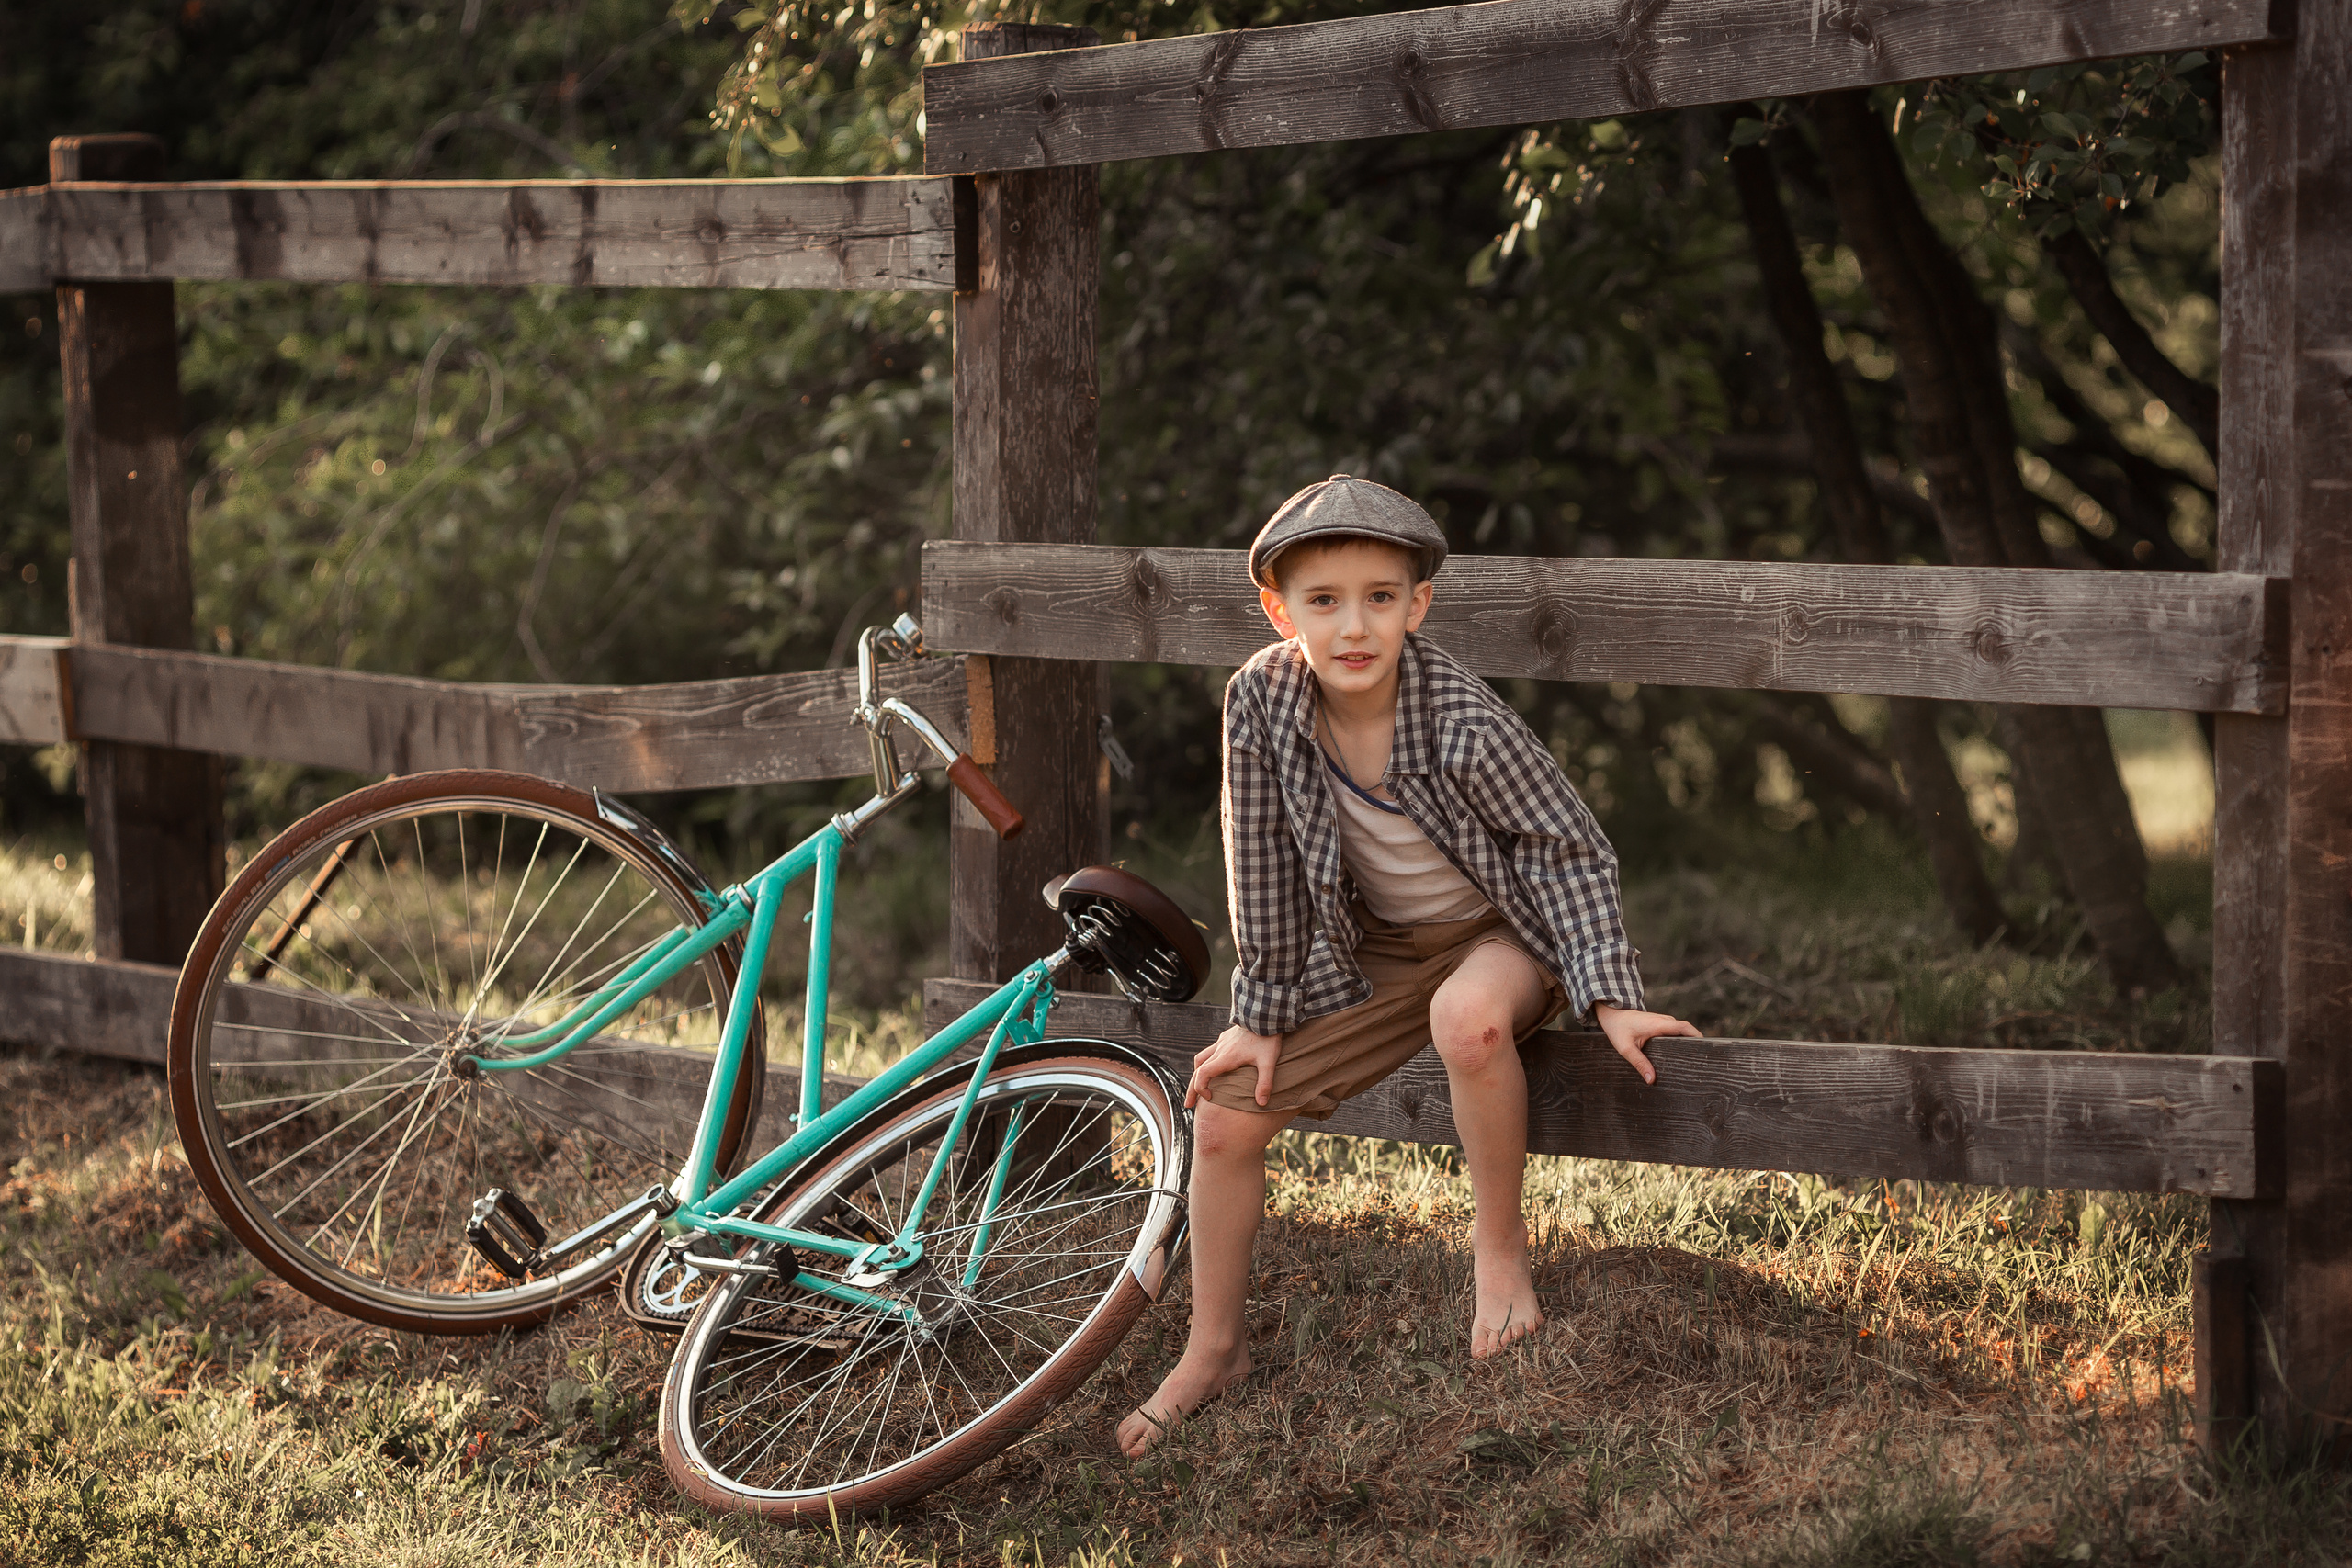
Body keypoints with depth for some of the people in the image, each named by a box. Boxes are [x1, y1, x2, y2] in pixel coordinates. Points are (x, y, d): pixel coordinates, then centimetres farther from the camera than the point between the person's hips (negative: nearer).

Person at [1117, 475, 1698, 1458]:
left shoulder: (1463, 724, -29)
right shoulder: (1262, 702, -19)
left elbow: (1570, 847, -19)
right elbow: (1263, 870, -8)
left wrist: (1608, 998, -25)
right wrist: (1263, 1016, -4)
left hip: (1502, 933, -5)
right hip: (1370, 950, 5)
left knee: (1467, 1015, -39)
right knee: (1225, 1111, -5)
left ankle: (1500, 1246, -15)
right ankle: (1215, 1348, 15)